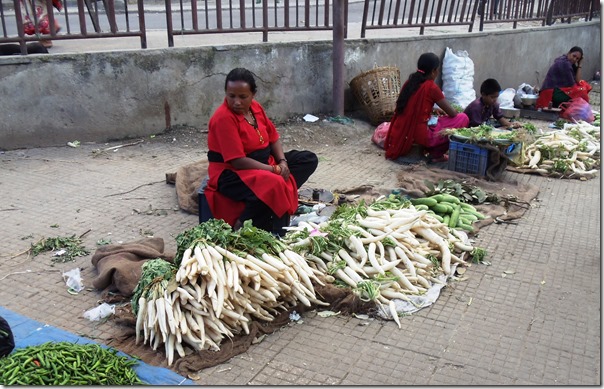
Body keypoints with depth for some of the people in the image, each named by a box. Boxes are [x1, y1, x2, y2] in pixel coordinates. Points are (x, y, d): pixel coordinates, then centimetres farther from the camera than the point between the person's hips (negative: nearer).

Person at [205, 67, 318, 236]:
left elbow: (273, 137, 11)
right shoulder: (223, 118, -21)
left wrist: (282, 162, -8)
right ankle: (243, 226, -20)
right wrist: (274, 170, -21)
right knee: (275, 184, -38)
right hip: (231, 173, -9)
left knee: (309, 159, 2)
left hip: (265, 163, 9)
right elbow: (238, 161, -25)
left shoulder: (255, 107, 3)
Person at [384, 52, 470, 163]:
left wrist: (434, 109, 26)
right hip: (420, 134, -8)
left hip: (403, 134, 8)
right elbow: (452, 113, -5)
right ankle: (436, 154, 8)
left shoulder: (410, 82, 7)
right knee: (462, 118, 3)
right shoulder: (431, 87, -12)